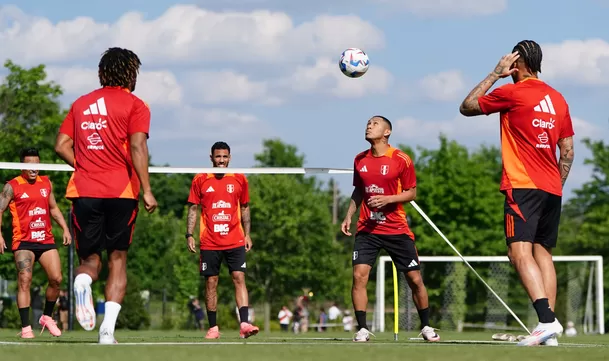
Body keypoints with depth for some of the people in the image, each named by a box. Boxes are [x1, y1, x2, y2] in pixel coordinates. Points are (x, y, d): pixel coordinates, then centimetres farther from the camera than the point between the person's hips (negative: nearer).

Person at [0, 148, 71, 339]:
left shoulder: (46, 183, 13)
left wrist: (65, 228, 15)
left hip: (46, 240, 4)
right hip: (24, 241, -4)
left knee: (56, 279, -4)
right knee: (24, 281, -14)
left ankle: (47, 317, 18)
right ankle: (26, 327, -13)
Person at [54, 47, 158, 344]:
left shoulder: (81, 104, 14)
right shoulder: (134, 105, 1)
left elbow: (61, 146, 10)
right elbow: (137, 147, -11)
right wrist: (147, 191, -12)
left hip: (83, 190, 2)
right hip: (121, 191, -2)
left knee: (90, 260, 10)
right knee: (117, 258, 10)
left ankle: (82, 282, -27)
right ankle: (108, 327, -3)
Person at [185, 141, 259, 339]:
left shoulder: (239, 179, 5)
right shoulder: (200, 180, 2)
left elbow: (245, 208, 13)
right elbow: (193, 209, 6)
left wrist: (247, 234, 7)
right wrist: (189, 235, -2)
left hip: (235, 241, 0)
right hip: (209, 243, 0)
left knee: (239, 278, -10)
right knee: (211, 282, 2)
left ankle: (244, 324, -18)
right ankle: (213, 328, 8)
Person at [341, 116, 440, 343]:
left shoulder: (401, 160, -7)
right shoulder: (360, 160, 7)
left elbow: (411, 193, -3)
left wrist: (387, 199, -19)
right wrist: (349, 216, 9)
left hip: (397, 229, -3)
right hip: (367, 229, 3)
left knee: (415, 279, 1)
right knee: (359, 275, -13)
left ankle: (426, 327, 18)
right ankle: (362, 329, -7)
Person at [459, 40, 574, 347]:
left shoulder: (512, 93, -5)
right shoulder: (557, 99, 14)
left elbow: (466, 108, 8)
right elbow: (568, 151, 17)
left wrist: (495, 74, 11)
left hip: (523, 186, -7)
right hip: (551, 189, 7)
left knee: (520, 252, -15)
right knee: (543, 253, 11)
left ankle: (547, 320, -32)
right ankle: (549, 331, 3)